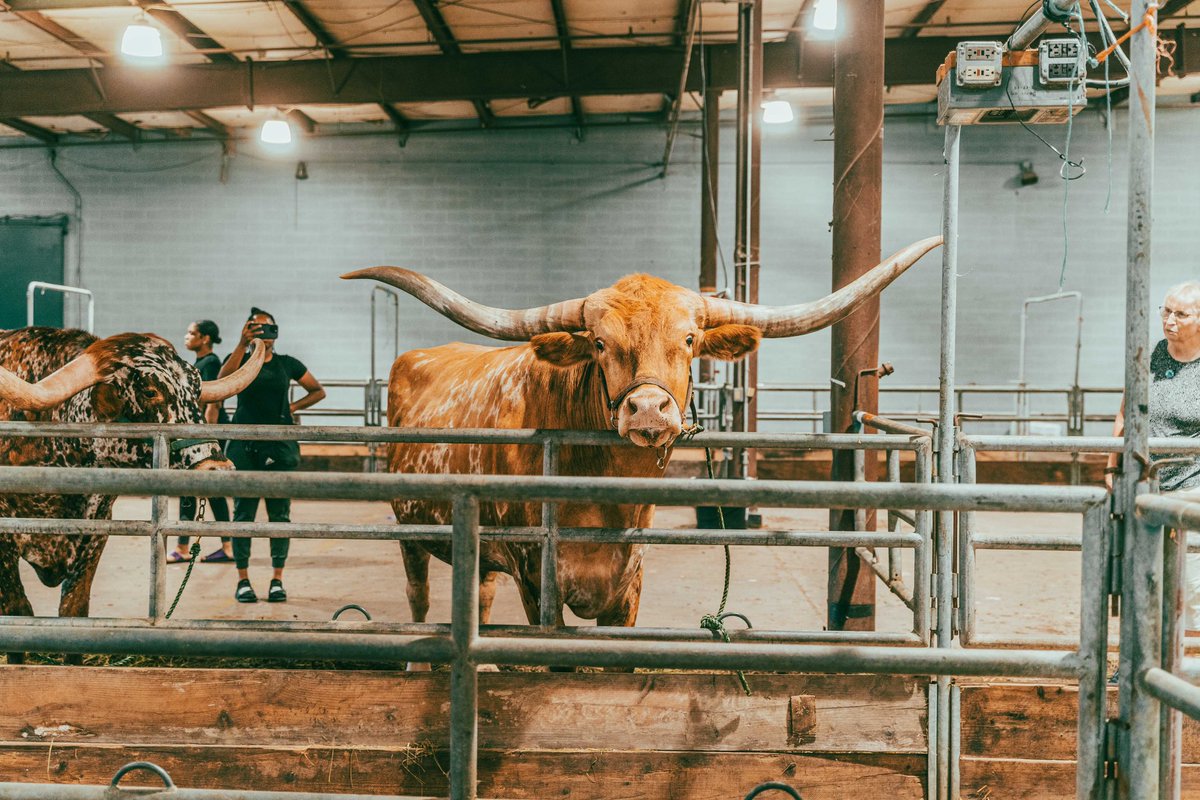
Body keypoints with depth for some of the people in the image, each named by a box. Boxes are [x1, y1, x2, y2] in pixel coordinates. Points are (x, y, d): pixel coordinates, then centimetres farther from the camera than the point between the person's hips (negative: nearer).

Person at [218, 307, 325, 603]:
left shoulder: (287, 364, 9)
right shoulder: (240, 359, 4)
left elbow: (318, 391, 18)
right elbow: (224, 378, -20)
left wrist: (293, 407, 3)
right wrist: (242, 344, -30)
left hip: (280, 447, 1)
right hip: (245, 446, -1)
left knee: (280, 513, 3)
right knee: (243, 512, 1)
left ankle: (277, 580, 10)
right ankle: (243, 581, 10)